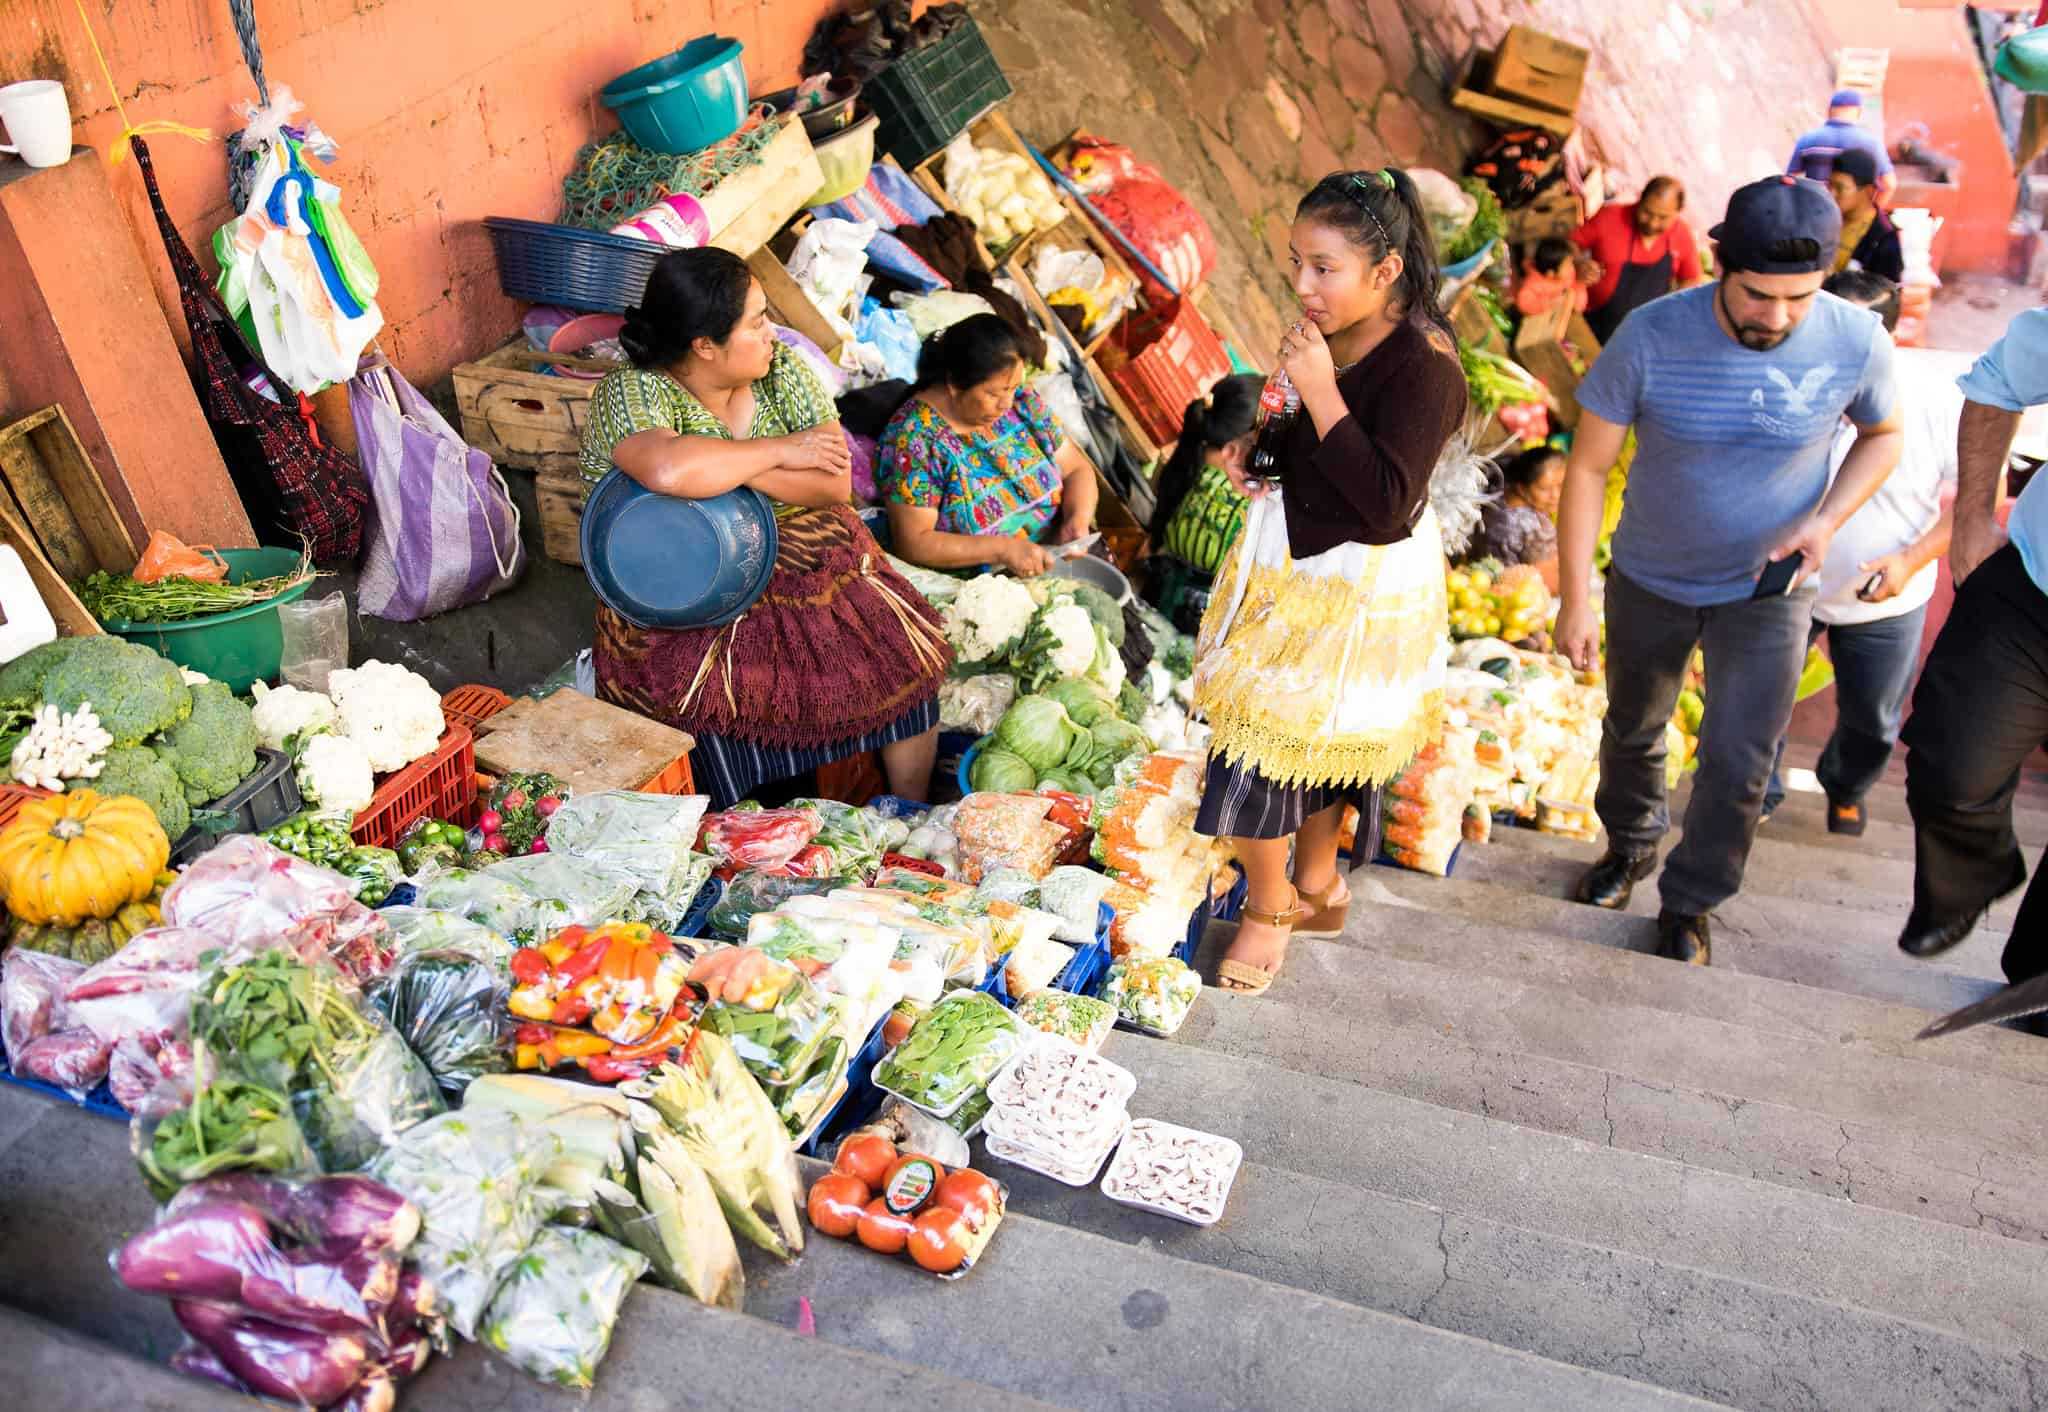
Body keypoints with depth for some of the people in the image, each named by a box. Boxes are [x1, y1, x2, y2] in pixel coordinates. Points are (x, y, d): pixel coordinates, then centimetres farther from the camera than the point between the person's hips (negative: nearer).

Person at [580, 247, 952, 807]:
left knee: (904, 657, -10)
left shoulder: (783, 368, 2)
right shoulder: (631, 395, -13)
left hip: (805, 561, 4)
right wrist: (780, 450, -22)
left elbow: (835, 484, -8)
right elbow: (668, 470, -37)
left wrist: (728, 467, -21)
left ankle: (913, 815, 9)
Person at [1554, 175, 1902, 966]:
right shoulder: (1651, 337, -24)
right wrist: (1576, 600, -17)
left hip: (1767, 592, 0)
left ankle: (1690, 906, 25)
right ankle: (1630, 845, 48)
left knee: (1737, 767, 0)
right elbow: (1588, 467, -17)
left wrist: (1826, 520, -16)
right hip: (1650, 582, 0)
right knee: (1632, 731, 20)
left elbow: (1882, 435, 2)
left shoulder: (1857, 343, -19)